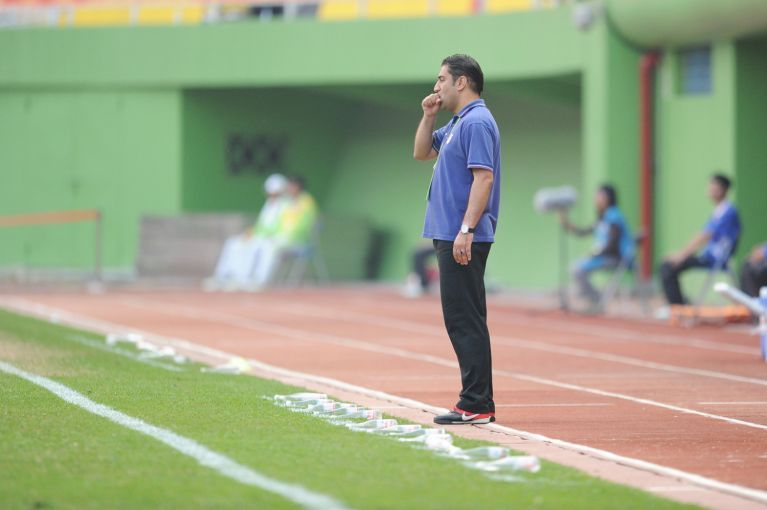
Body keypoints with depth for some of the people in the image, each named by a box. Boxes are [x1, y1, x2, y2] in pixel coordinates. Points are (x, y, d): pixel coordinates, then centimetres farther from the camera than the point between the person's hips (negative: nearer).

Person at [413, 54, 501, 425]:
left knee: (466, 319, -10)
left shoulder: (477, 122, -13)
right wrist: (428, 116, 13)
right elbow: (421, 153, 29)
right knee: (460, 318, 11)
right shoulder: (456, 124, 18)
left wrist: (466, 230, -26)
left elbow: (484, 177, -21)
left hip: (464, 239, -10)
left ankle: (477, 405, -10)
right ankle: (476, 401, 14)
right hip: (448, 235, 10)